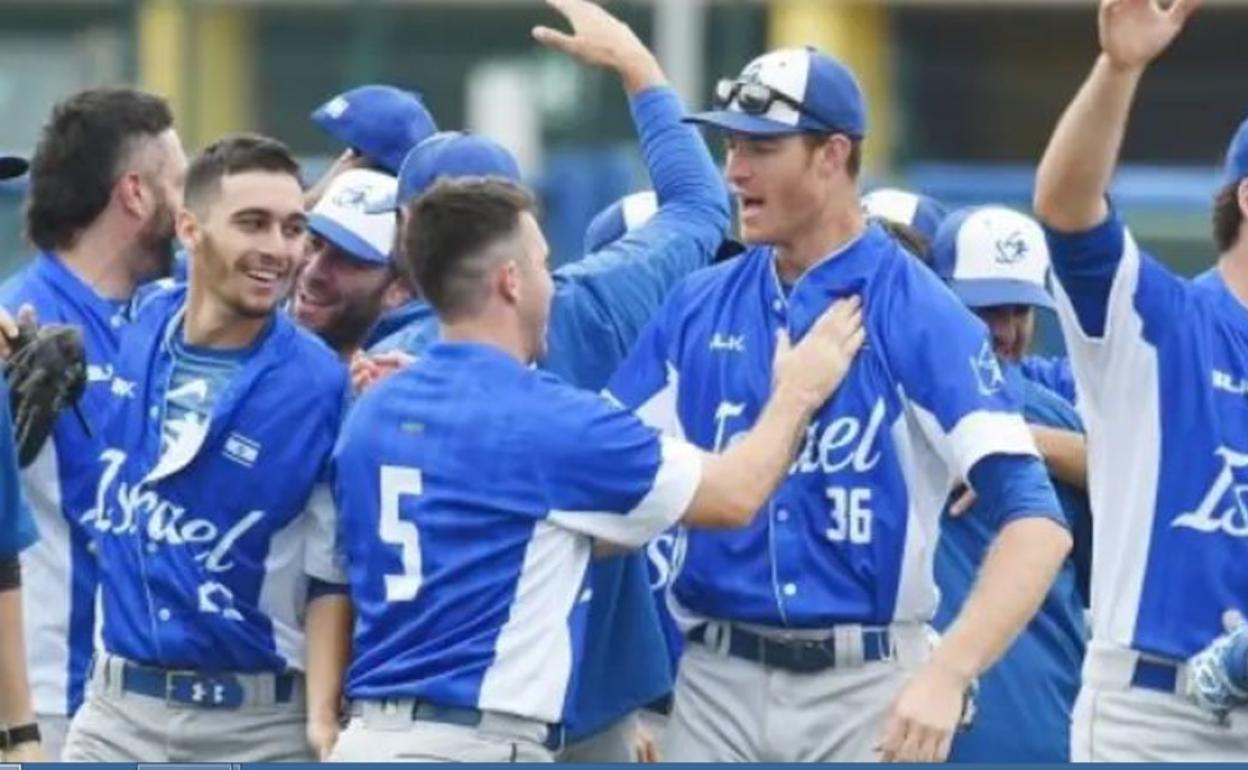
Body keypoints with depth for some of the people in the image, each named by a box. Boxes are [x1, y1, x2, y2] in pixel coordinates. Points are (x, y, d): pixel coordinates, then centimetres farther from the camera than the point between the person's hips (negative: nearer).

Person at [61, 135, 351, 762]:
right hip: (117, 711, 4)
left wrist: (322, 719, -18)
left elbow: (331, 576, -7)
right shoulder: (129, 334, 3)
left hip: (260, 729, -4)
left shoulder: (323, 388, -9)